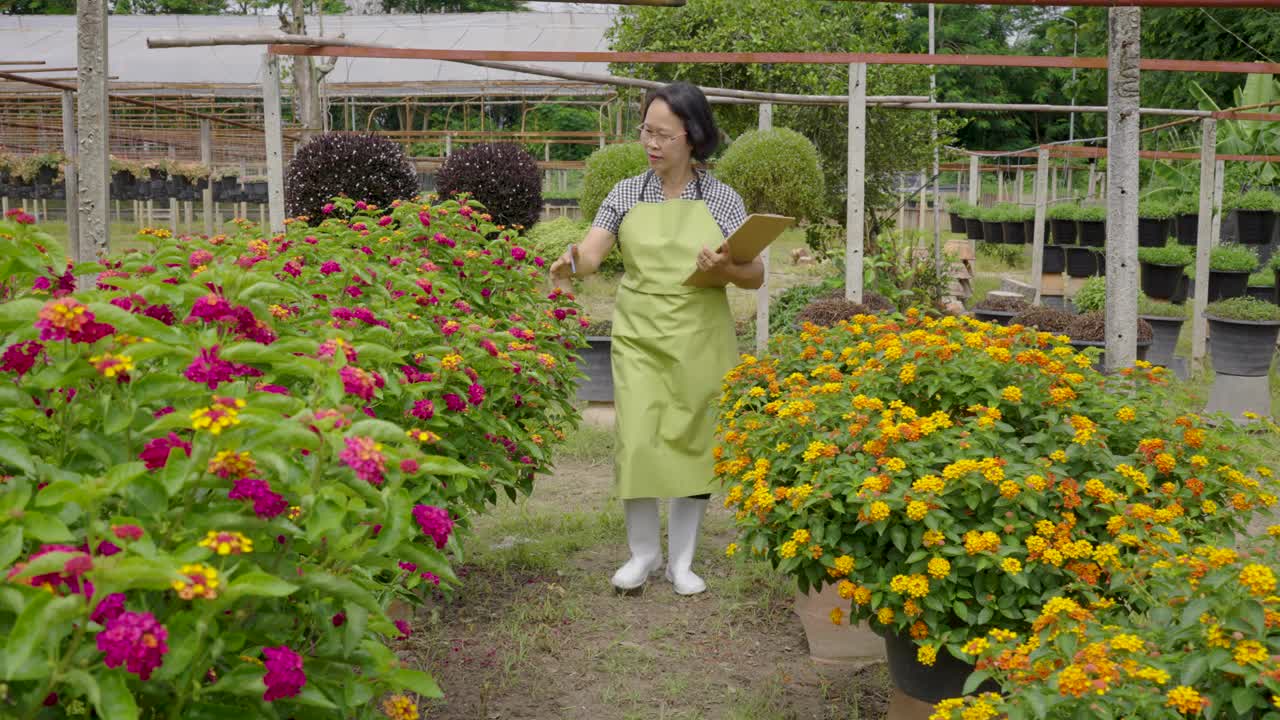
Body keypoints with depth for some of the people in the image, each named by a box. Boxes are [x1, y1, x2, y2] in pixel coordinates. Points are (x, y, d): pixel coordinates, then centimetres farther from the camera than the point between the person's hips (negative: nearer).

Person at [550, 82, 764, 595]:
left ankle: (681, 560, 20)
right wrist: (571, 263, -32)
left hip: (701, 342, 0)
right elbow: (591, 254, -10)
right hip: (639, 338, 0)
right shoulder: (626, 195, 3)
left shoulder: (723, 199, 0)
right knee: (638, 443, -5)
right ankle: (643, 552, 16)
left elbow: (755, 276, 2)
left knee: (693, 445, 5)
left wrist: (723, 269, -18)